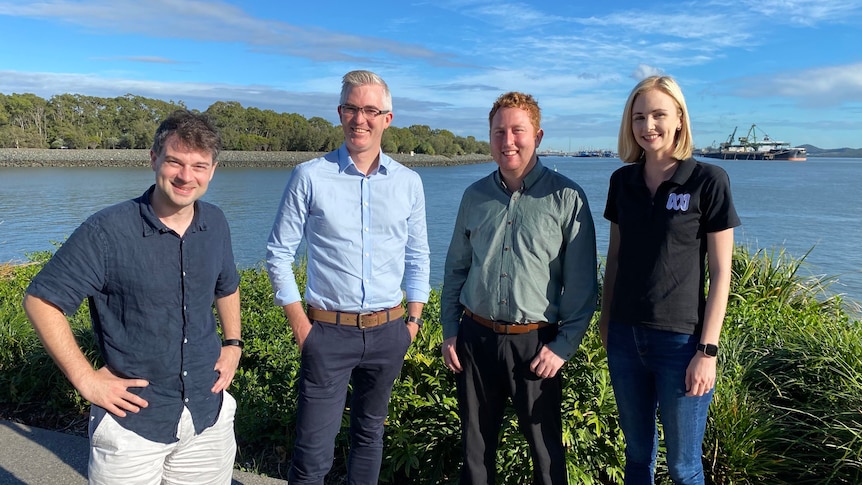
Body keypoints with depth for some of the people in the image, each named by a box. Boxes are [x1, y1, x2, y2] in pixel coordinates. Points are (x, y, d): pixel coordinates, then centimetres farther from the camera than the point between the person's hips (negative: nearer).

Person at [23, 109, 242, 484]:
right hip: (133, 421, -4)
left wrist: (233, 343, 7)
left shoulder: (215, 224, -1)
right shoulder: (107, 231, -16)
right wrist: (85, 379, -12)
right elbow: (40, 301, -10)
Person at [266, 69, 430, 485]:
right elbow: (279, 253, -1)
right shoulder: (310, 177, -4)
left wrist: (414, 319, 6)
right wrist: (300, 325, -5)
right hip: (328, 331, -3)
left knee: (370, 433, 19)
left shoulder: (409, 182, 4)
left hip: (388, 331, 3)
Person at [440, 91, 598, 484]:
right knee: (475, 445, 17)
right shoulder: (474, 196, 5)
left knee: (546, 449, 12)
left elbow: (581, 284, -6)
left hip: (535, 343, -3)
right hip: (475, 337, 4)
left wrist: (564, 345, -10)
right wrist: (449, 330, 7)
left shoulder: (566, 198, -6)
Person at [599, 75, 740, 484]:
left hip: (681, 341, -4)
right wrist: (605, 318, 12)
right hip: (625, 339, 4)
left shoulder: (708, 181, -9)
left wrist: (708, 350, -11)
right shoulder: (622, 181, 4)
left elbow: (721, 272, -8)